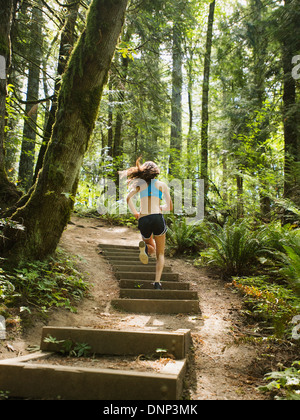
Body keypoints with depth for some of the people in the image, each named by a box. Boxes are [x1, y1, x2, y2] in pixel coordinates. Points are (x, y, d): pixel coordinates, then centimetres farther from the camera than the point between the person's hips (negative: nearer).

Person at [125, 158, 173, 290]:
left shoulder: (140, 184, 13)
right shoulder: (162, 184, 12)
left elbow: (128, 198, -4)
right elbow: (170, 207, 14)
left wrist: (135, 213, 11)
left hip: (143, 220, 1)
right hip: (157, 219, -1)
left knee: (152, 250, 24)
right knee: (160, 254, 13)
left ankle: (144, 247, -12)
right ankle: (157, 282, -5)